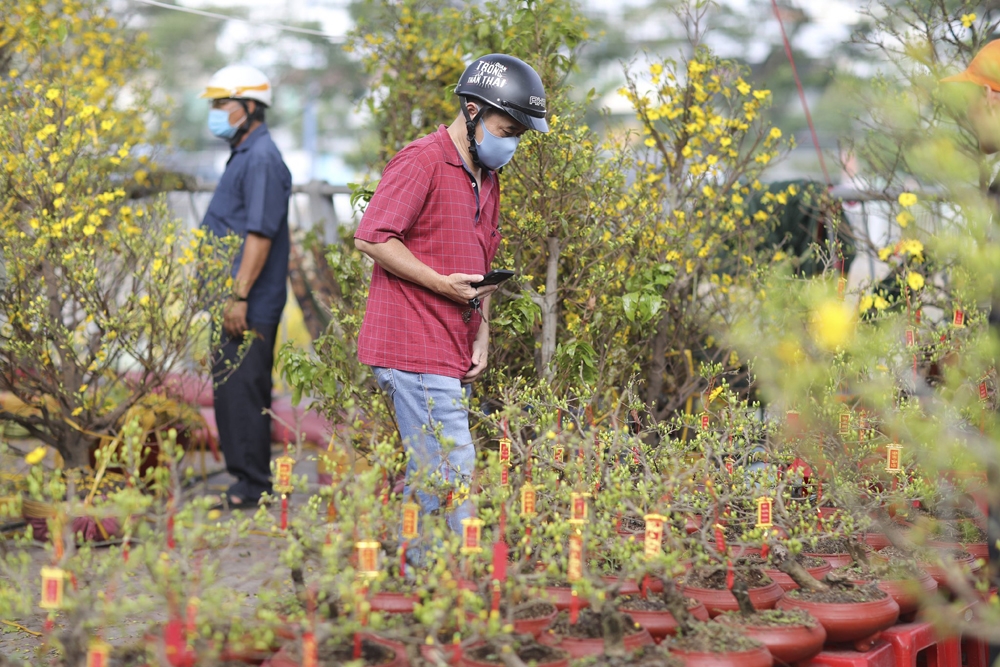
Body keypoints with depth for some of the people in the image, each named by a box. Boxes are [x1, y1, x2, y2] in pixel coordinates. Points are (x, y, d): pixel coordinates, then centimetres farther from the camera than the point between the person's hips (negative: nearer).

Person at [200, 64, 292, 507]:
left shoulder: (262, 159, -14)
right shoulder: (243, 155, 18)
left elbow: (261, 234, -21)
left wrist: (240, 297, -24)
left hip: (250, 307, -10)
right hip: (232, 298, 10)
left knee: (241, 390, -7)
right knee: (229, 391, 13)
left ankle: (252, 487, -1)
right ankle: (243, 478, 21)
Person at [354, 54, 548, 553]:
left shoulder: (487, 177, 20)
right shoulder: (421, 162, -10)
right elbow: (370, 238, -17)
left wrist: (481, 336, 13)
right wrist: (442, 283, -16)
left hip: (455, 357, 9)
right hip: (414, 350, -9)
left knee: (426, 477, 12)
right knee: (452, 475, -11)